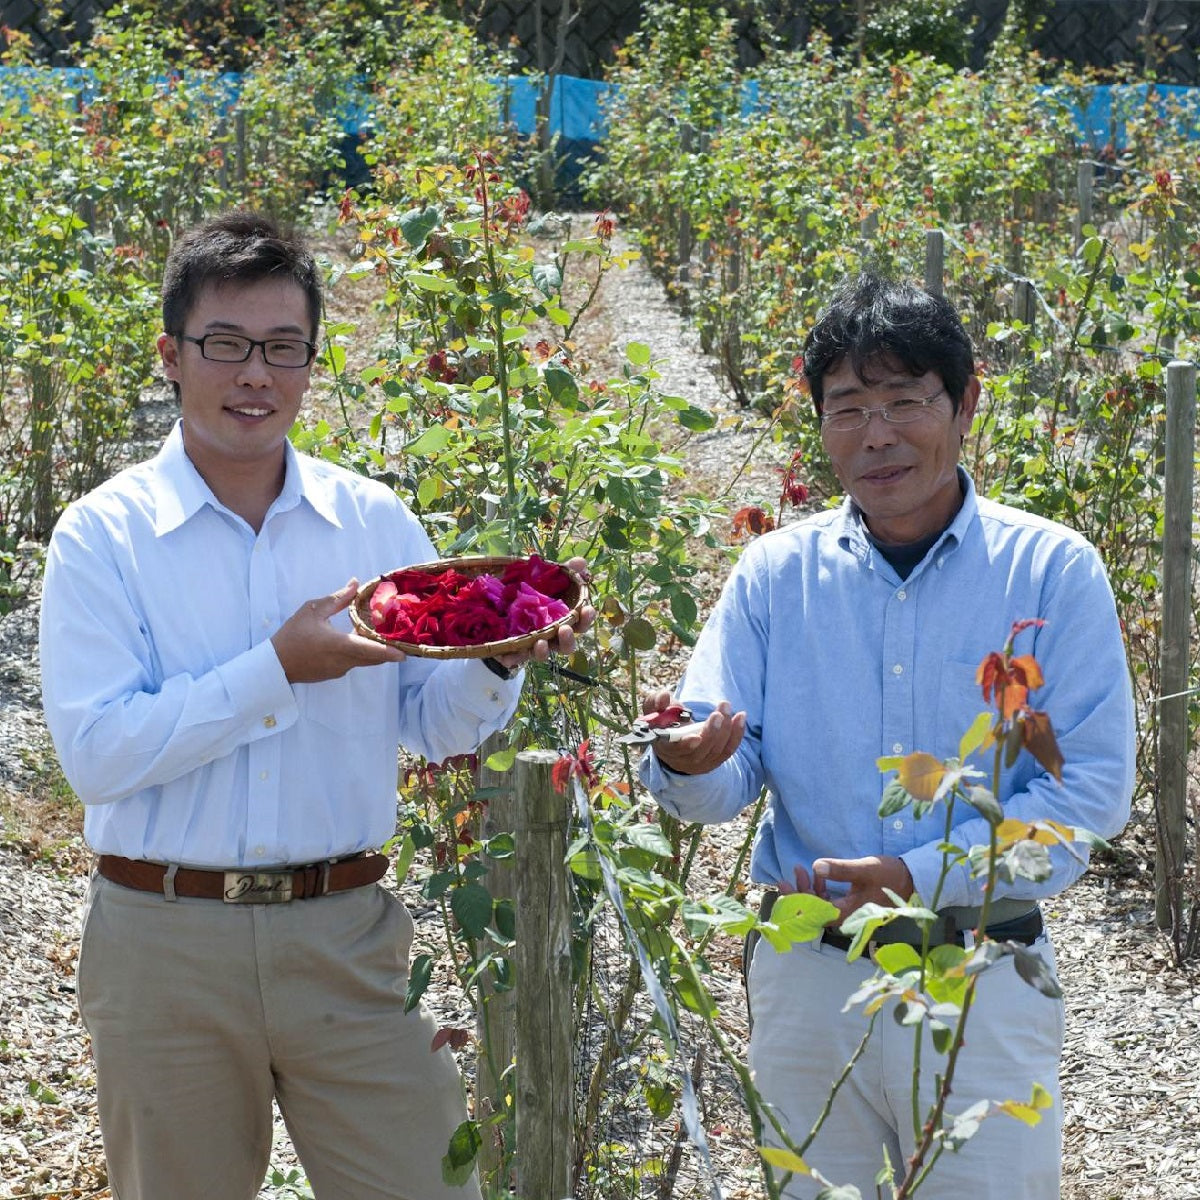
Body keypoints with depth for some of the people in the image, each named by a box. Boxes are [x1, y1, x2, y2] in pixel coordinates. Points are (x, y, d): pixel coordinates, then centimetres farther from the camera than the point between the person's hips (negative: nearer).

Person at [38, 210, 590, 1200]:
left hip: (346, 934, 2)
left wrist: (498, 661, -12)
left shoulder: (377, 522, 6)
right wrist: (279, 670, -20)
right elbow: (96, 751, -14)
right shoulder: (105, 535, -4)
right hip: (167, 940, -2)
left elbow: (434, 728, 9)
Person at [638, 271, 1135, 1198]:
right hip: (806, 974, 2)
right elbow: (734, 775, -1)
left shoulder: (1051, 570, -5)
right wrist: (690, 765, -26)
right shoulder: (776, 573, 2)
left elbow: (1093, 790, -10)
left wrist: (920, 876, -20)